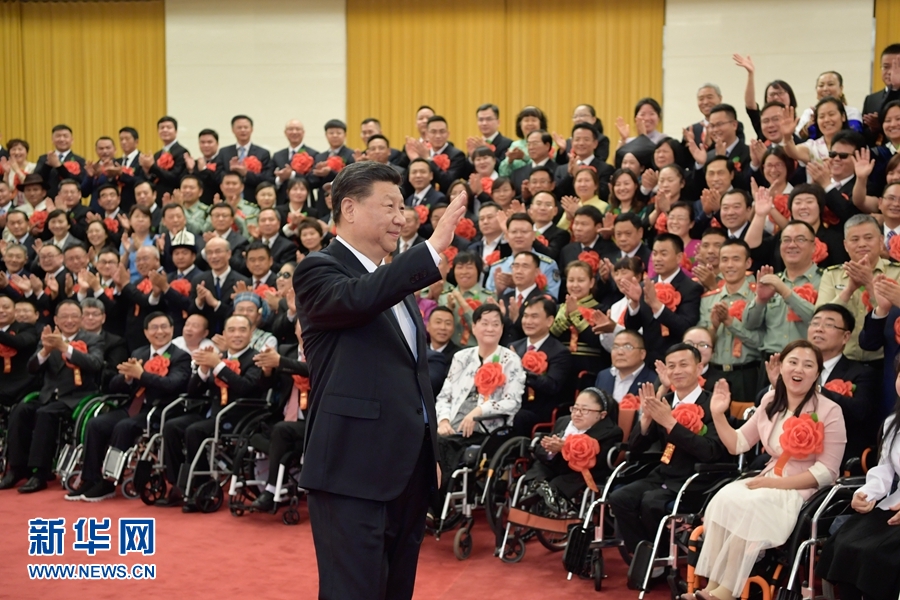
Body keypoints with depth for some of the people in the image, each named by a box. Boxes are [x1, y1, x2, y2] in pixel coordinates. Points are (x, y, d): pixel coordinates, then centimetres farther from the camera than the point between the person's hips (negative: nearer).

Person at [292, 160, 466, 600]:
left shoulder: (397, 280, 18)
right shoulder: (318, 270, -7)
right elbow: (356, 298, -31)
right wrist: (433, 248, -33)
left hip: (407, 467, 8)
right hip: (354, 468, -8)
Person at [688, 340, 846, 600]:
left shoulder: (829, 411, -9)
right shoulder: (771, 402, 7)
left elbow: (827, 471, -11)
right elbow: (737, 445, 10)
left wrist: (778, 483, -18)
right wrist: (718, 414, -6)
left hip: (805, 490, -5)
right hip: (769, 482, 5)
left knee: (748, 506, -31)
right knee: (724, 498, -25)